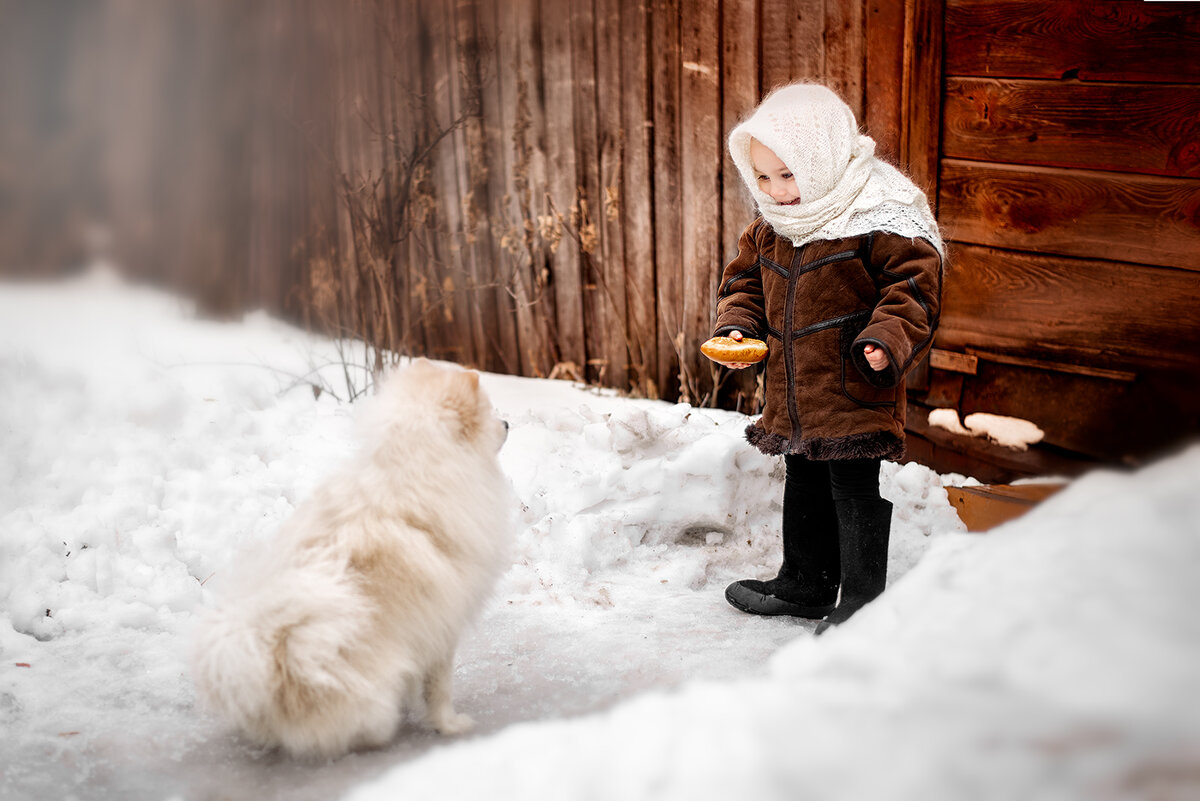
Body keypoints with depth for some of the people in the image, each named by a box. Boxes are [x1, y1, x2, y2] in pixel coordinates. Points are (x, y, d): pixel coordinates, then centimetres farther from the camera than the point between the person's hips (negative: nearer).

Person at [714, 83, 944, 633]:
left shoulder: (878, 219, -15)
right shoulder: (769, 228, 7)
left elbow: (914, 283, -14)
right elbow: (745, 279, 20)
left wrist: (887, 339, -27)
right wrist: (736, 326, 4)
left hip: (854, 389, -7)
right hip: (792, 396, 7)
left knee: (855, 490, -1)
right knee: (804, 487, 20)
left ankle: (862, 599, 12)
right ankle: (803, 585, 35)